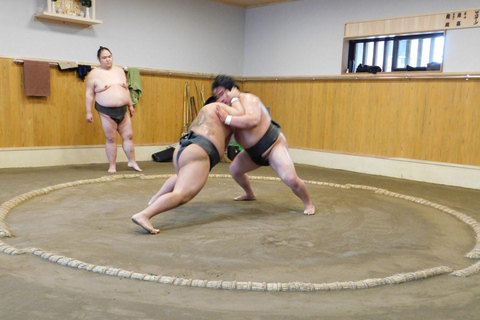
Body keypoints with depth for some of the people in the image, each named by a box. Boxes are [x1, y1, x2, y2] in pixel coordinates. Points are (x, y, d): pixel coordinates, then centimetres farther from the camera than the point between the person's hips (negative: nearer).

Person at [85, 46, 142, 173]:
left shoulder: (119, 70, 12)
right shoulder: (94, 74, -1)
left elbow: (126, 89, 19)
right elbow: (89, 94, -2)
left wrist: (130, 105, 18)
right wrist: (88, 112, -6)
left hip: (122, 110, 4)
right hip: (106, 111, -4)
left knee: (129, 136, 5)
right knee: (111, 139, 0)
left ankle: (132, 162, 18)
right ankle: (112, 166, 11)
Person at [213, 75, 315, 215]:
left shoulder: (248, 99, -20)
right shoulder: (231, 105, 2)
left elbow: (253, 120, -42)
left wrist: (227, 119, -41)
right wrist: (234, 99, -24)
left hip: (274, 145, -9)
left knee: (290, 179, -24)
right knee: (234, 169, 13)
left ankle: (308, 203, 4)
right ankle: (250, 194, 42)